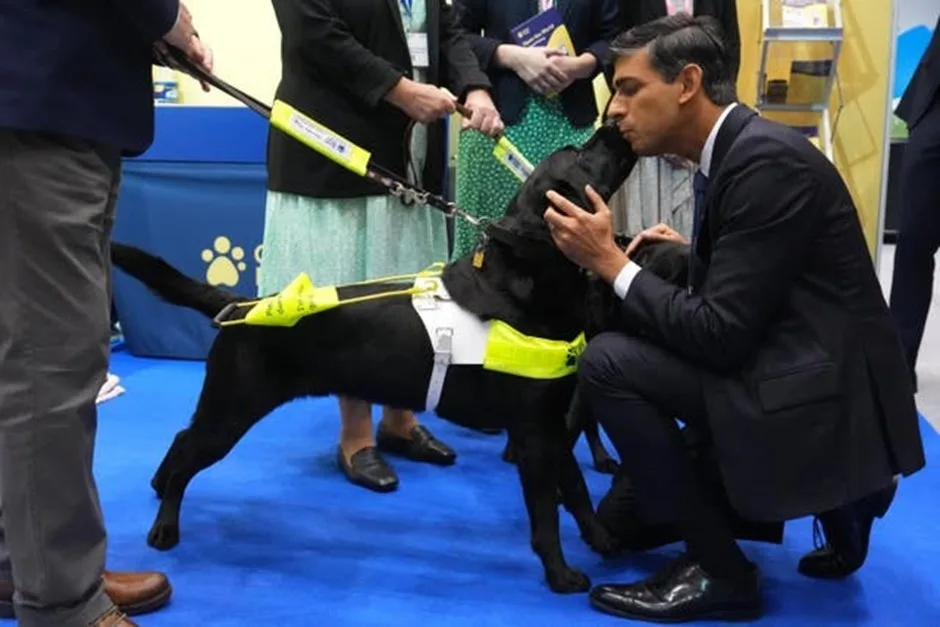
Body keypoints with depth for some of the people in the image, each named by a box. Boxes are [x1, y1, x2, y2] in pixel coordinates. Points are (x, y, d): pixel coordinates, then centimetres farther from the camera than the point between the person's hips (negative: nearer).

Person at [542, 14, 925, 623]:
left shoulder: (767, 159, -18)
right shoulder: (739, 148, 10)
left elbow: (722, 334, -21)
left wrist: (612, 262, -14)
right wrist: (687, 257, 3)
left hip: (822, 397, -10)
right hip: (800, 368, 10)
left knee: (608, 362, -16)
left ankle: (718, 570, -3)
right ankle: (832, 499, 13)